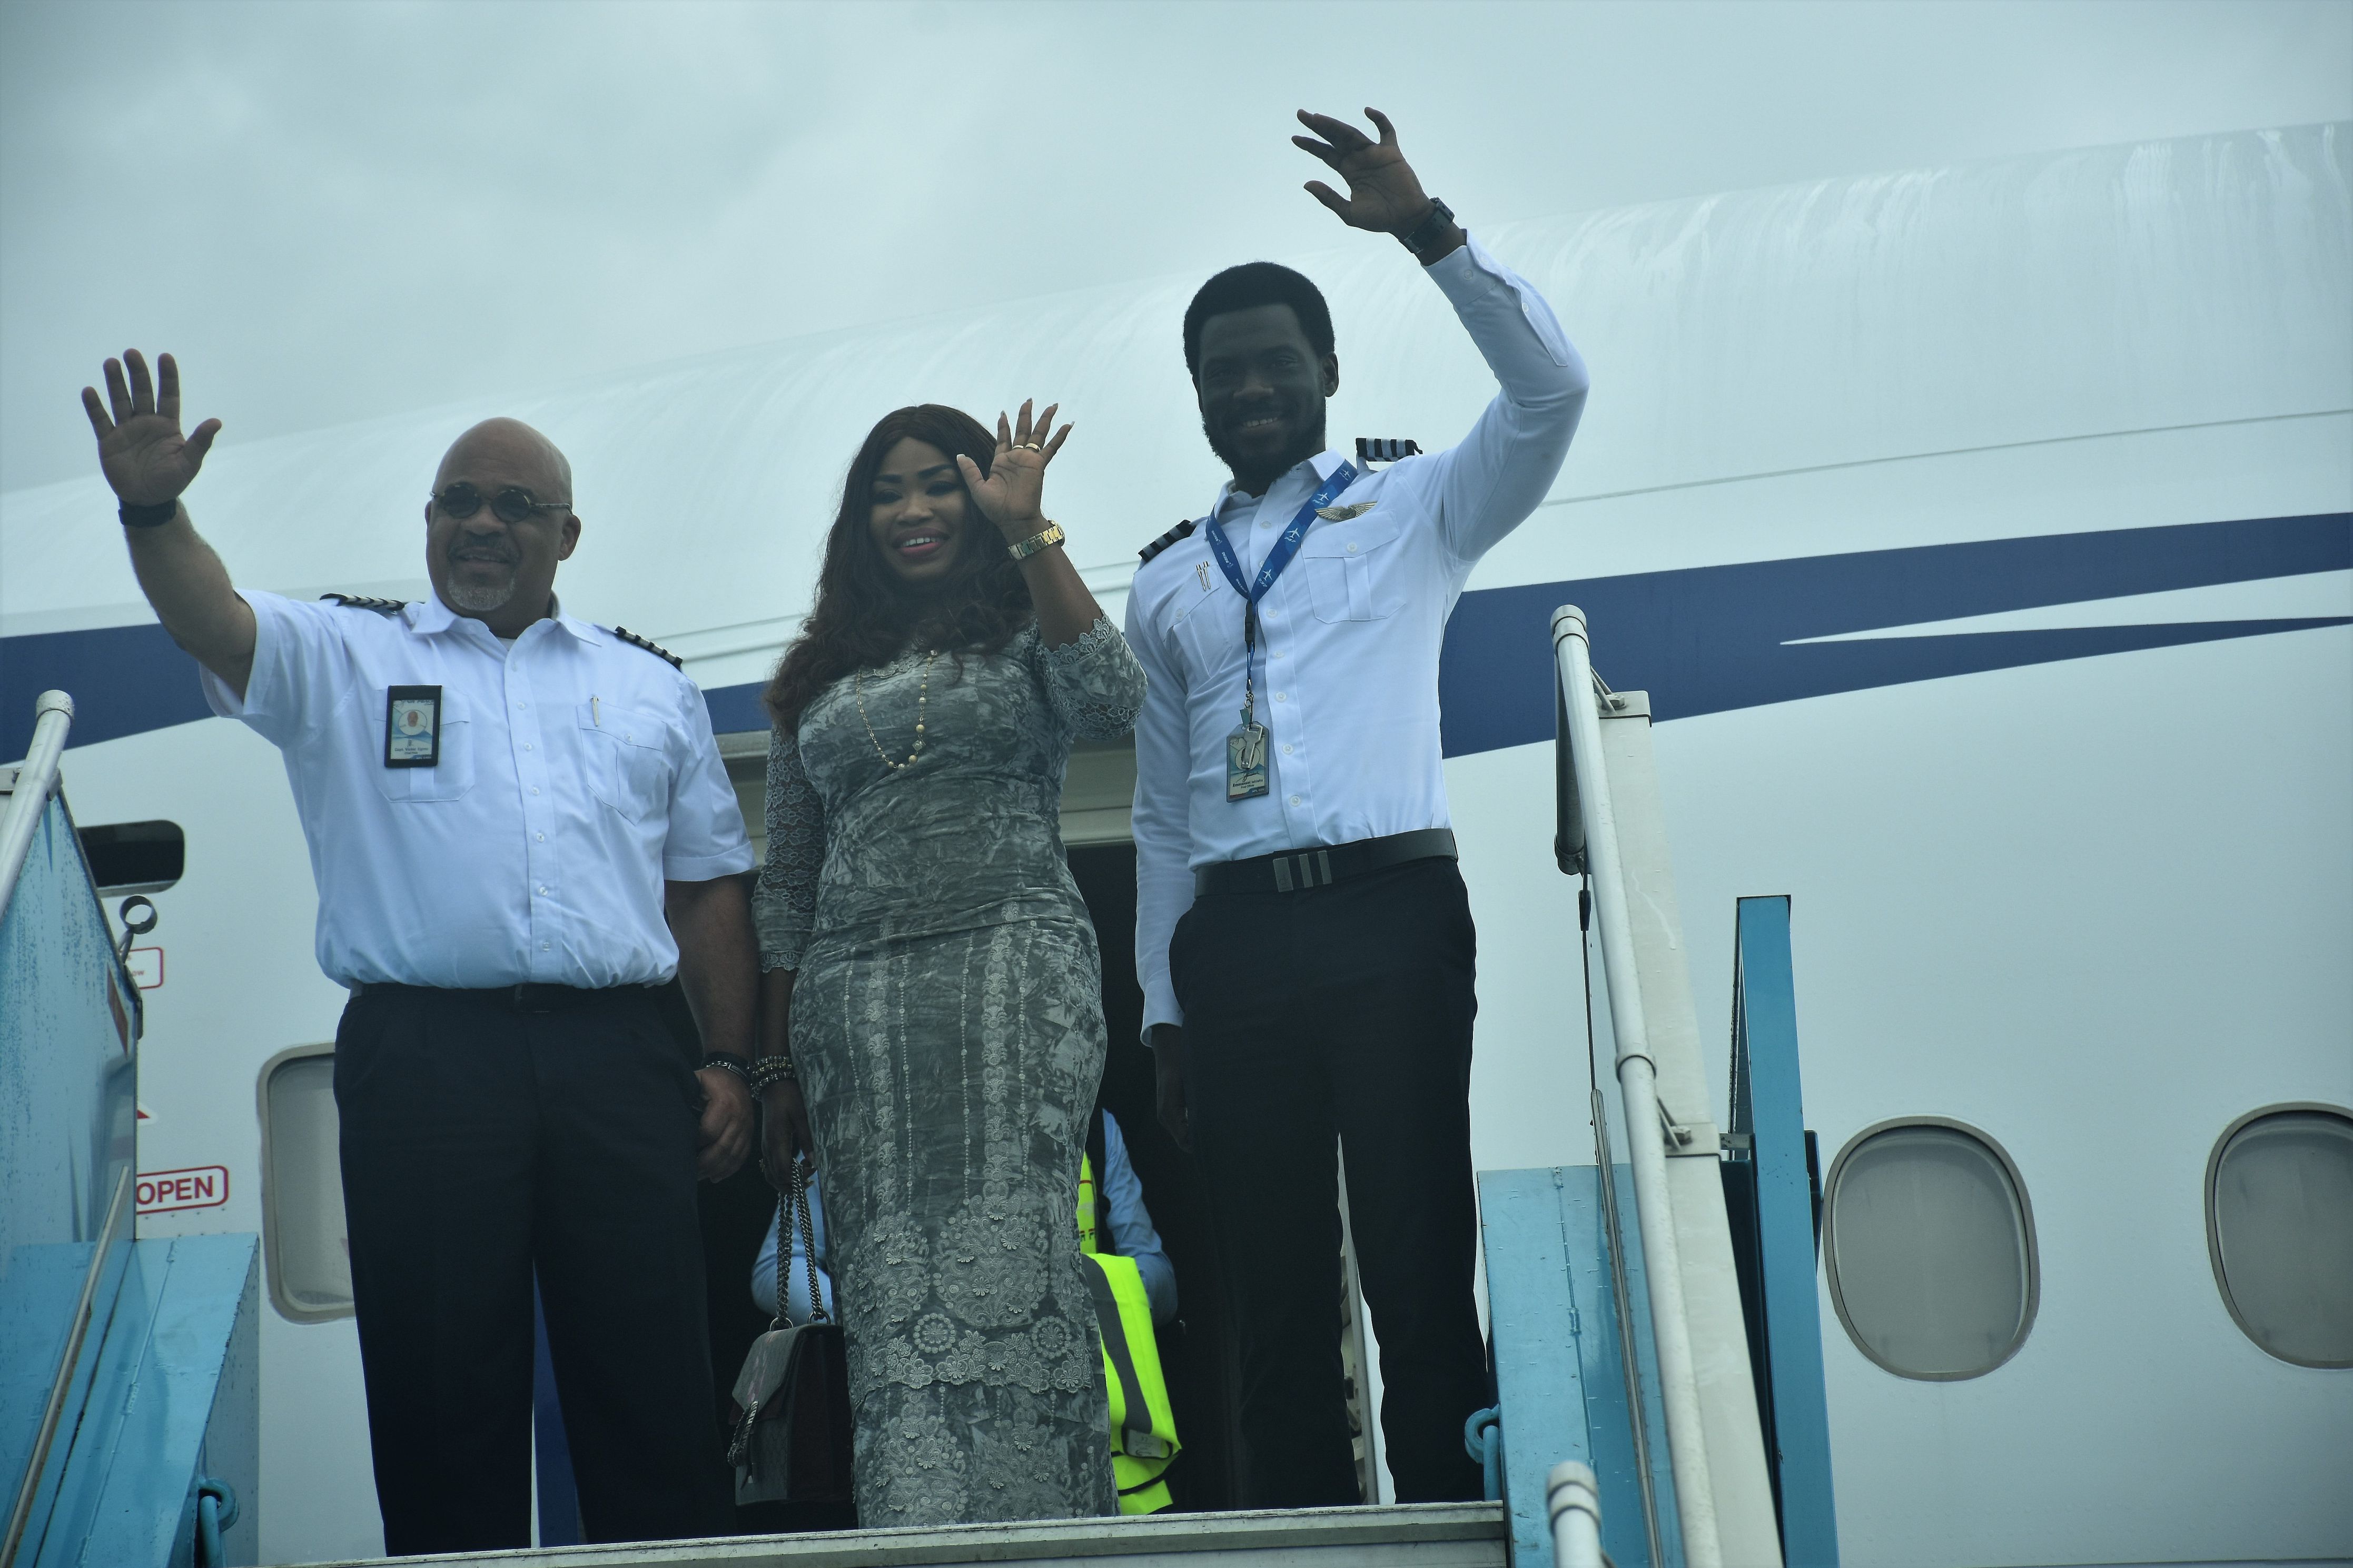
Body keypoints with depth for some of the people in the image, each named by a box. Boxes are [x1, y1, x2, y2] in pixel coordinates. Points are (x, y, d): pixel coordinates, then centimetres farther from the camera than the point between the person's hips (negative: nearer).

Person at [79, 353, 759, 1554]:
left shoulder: (650, 688, 19)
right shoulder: (344, 660, 13)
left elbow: (708, 886, 17)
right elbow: (211, 624, -7)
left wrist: (731, 1062, 8)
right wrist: (153, 510, -26)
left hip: (615, 1058, 2)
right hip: (423, 1055, -1)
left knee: (653, 1387, 3)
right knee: (441, 1391, 2)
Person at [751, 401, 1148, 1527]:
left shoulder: (1027, 631, 13)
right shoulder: (818, 680, 22)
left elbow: (1111, 702, -12)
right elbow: (786, 884, 20)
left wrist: (1028, 531, -11)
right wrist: (778, 1065, 13)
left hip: (1011, 963, -3)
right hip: (854, 997, 3)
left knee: (1005, 1255, -15)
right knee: (891, 1281, -6)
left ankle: (1025, 1528, -15)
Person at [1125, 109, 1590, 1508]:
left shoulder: (1412, 514, 11)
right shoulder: (1169, 585, 20)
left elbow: (1551, 390, -6)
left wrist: (1428, 231, -13)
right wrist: (1165, 1010, 13)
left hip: (1391, 916, -3)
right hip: (1236, 936, 4)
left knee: (1421, 1276, -6)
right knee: (1276, 1293, 5)